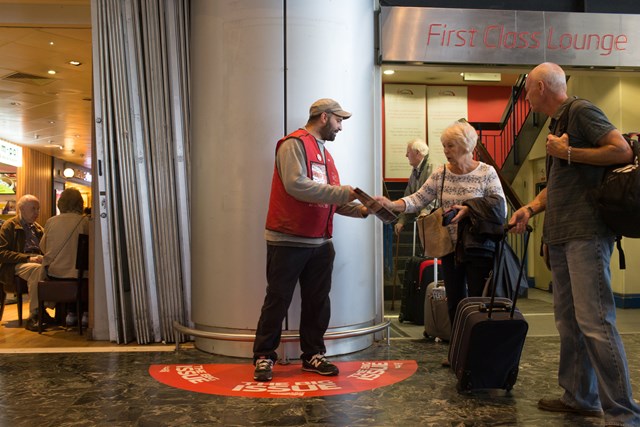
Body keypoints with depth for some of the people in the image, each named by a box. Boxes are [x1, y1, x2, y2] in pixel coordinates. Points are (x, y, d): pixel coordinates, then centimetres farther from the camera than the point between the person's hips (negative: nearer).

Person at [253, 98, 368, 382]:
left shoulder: (324, 153, 19)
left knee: (318, 302, 10)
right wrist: (341, 192, -19)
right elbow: (296, 185, -22)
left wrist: (359, 209, 2)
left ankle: (313, 355, 22)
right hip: (288, 241, -8)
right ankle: (264, 357, 12)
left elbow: (331, 200, 17)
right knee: (278, 300, 1)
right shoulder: (294, 144, -8)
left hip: (320, 243, 8)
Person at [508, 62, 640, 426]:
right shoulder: (557, 124, 23)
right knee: (569, 321, 11)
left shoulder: (581, 111, -4)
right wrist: (531, 208, 10)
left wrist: (568, 152, -11)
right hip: (561, 236, 10)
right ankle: (580, 397, 20)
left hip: (586, 233, -10)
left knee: (594, 321, -13)